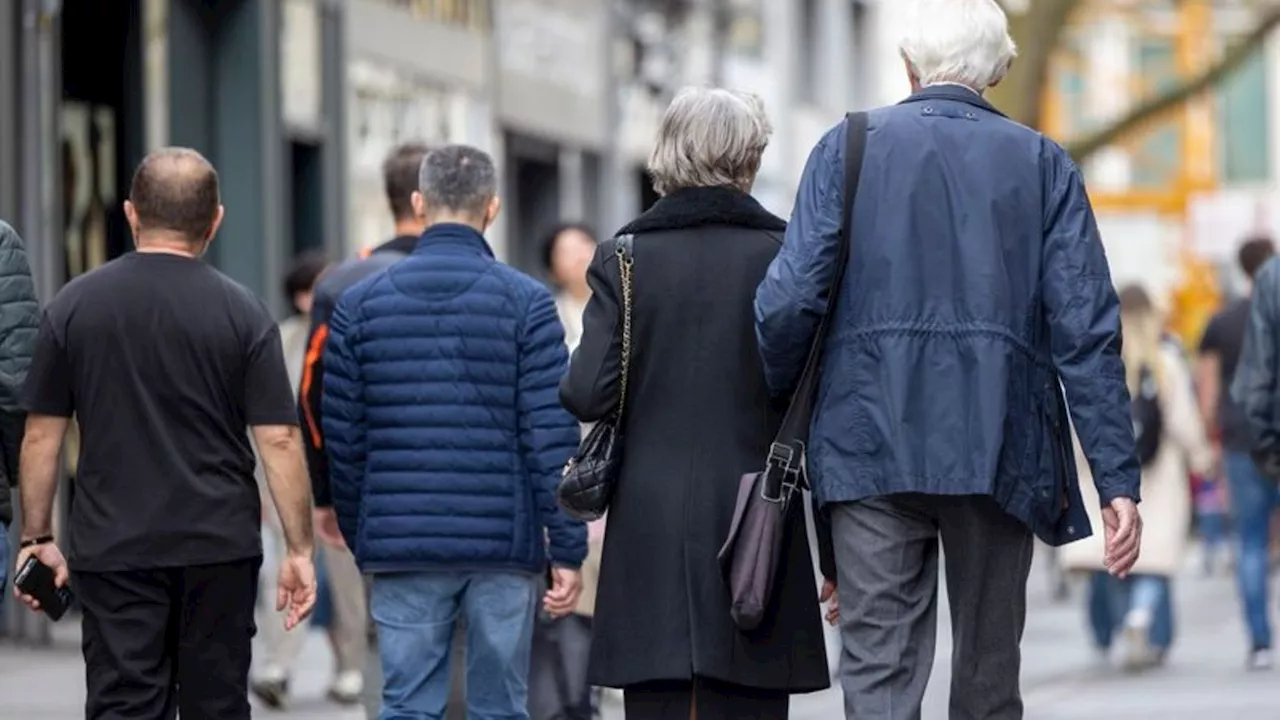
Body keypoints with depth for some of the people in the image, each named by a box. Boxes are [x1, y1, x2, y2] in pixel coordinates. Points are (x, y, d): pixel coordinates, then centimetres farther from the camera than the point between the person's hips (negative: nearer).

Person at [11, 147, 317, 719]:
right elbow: (278, 440, -6)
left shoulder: (75, 305, 0)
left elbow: (42, 435, 2)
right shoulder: (242, 312, -3)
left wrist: (36, 538, 10)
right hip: (220, 545, 0)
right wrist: (298, 549, 0)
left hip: (113, 549, 0)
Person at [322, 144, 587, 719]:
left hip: (401, 547, 2)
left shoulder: (360, 304, 5)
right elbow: (552, 439, -7)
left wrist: (360, 541, 17)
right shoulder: (526, 302, -2)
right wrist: (567, 551, -3)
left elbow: (343, 441, 7)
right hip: (504, 545, -1)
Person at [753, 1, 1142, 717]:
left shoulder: (847, 148, 4)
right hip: (998, 446, 1)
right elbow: (1086, 328, -2)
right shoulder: (1044, 164, 5)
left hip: (872, 445, -1)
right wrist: (1118, 478, -2)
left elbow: (790, 301, -4)